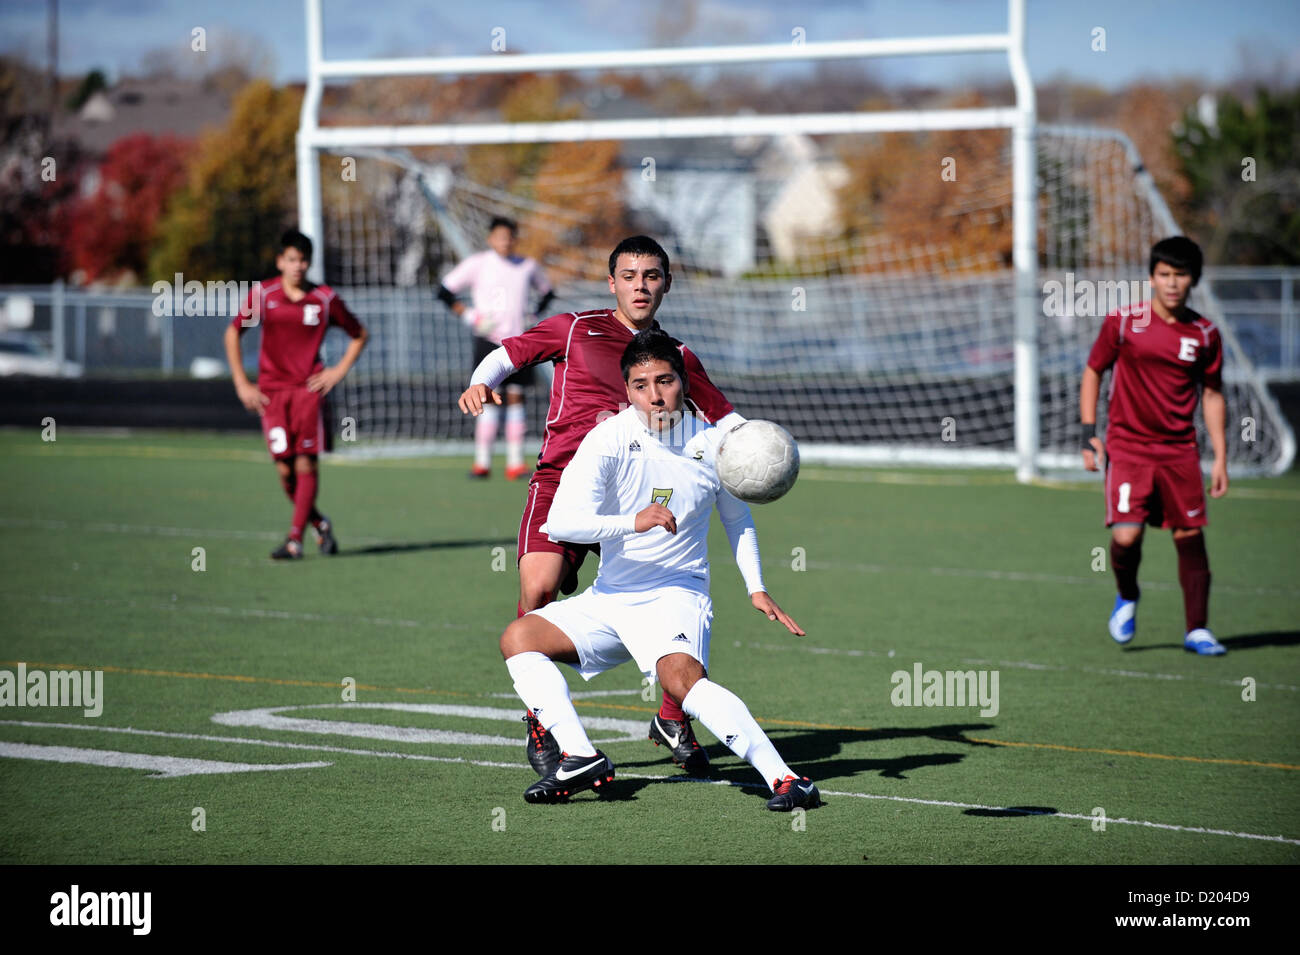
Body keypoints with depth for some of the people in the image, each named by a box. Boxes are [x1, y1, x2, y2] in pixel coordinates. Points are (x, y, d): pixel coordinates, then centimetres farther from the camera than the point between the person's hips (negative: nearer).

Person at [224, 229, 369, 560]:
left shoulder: (325, 299, 1)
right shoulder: (262, 294, 1)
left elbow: (359, 335, 14)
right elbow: (232, 333, 11)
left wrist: (338, 372, 3)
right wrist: (241, 383, 5)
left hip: (308, 389, -1)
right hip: (271, 392, 1)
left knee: (306, 464, -9)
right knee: (284, 468, -3)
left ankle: (295, 539, -5)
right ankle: (320, 525, 19)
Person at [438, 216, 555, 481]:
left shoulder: (528, 267, 9)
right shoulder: (478, 263, 0)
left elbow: (546, 291, 27)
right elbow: (445, 291, 4)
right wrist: (468, 315, -7)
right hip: (489, 339, -3)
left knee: (515, 398, 1)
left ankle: (515, 463, 2)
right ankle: (482, 463, -4)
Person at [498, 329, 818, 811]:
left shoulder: (711, 442, -3)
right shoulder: (608, 440, -9)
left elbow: (737, 517, 19)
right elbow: (560, 521, -22)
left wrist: (756, 589, 10)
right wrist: (632, 522, -36)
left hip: (675, 595, -4)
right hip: (608, 600, 4)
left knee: (680, 676, -33)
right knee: (518, 637, -10)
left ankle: (784, 777, -39)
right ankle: (581, 757, -19)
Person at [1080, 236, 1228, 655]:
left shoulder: (1204, 334, 3)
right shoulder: (1124, 321, -4)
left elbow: (1212, 395, 11)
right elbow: (1093, 371, 7)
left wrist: (1220, 457, 6)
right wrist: (1089, 432, 0)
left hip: (1179, 452, 2)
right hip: (1128, 445, -2)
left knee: (1190, 537, 0)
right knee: (1126, 536, -15)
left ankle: (1197, 629, 12)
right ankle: (1127, 596, 16)